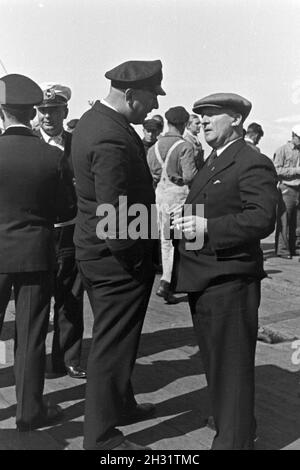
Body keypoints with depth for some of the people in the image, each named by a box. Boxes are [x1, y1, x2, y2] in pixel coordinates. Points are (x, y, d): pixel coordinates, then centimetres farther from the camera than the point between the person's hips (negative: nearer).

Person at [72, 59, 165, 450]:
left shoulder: (92, 119, 7)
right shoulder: (112, 140, -26)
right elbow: (115, 215, -27)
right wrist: (136, 260, -13)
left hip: (94, 250, 10)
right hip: (117, 260, -10)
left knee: (112, 339, 24)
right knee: (113, 345, 3)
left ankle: (121, 405, 43)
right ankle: (102, 436, 19)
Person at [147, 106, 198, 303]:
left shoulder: (155, 146, 5)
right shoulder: (185, 146, -12)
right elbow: (189, 176, -18)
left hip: (160, 192, 6)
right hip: (179, 193, -6)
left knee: (165, 239, 16)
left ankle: (170, 281, 26)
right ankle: (166, 283, -8)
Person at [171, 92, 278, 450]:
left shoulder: (253, 165, -12)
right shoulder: (211, 163, 18)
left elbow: (262, 219, -24)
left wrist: (207, 227, -30)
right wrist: (186, 222, 7)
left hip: (229, 281, -10)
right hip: (203, 281, 10)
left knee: (232, 365, 1)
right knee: (214, 362, 21)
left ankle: (235, 440, 15)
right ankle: (225, 425, 39)